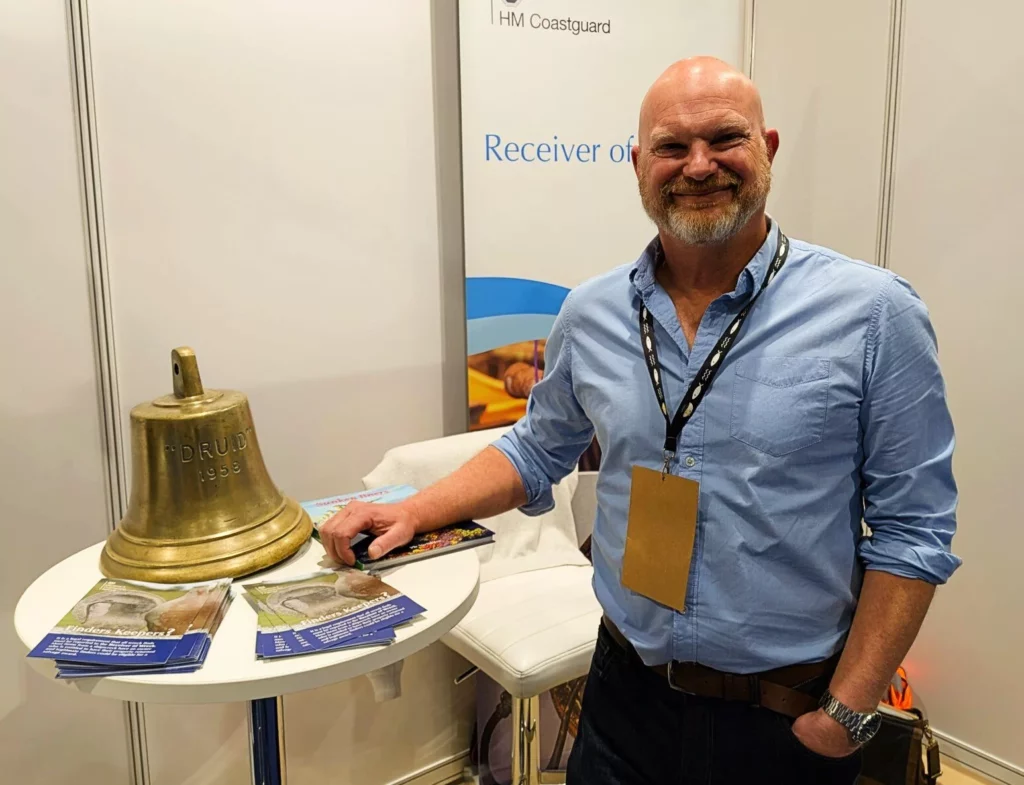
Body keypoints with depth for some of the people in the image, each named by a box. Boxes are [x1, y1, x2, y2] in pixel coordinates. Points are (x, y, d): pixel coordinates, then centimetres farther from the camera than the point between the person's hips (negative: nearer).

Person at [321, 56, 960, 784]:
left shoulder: (874, 313, -13)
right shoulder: (591, 313, -3)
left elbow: (911, 531, -10)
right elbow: (538, 451, 10)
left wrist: (847, 714, -11)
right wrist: (415, 511, -1)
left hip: (785, 722, -2)